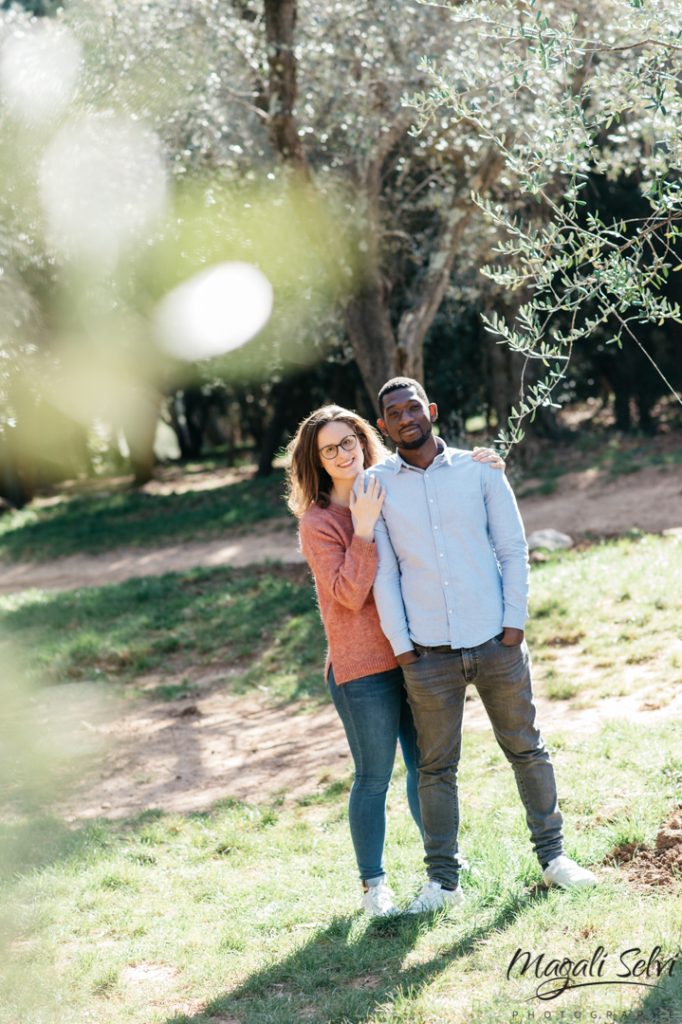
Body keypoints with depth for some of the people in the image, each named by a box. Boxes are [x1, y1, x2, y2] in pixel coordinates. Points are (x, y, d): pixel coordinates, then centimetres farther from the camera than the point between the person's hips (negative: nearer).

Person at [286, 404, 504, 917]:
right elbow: (349, 594, -17)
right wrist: (364, 531, -22)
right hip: (363, 668, -5)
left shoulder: (393, 493, 7)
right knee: (374, 778, 2)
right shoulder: (317, 522, -9)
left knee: (427, 765, 14)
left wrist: (478, 465, 3)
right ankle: (374, 884, 15)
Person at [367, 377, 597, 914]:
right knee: (436, 768, 5)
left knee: (527, 750, 9)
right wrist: (400, 644, -4)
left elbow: (513, 549, 4)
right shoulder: (375, 485, 2)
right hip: (428, 653, -1)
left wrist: (514, 622, -4)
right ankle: (443, 880, 13)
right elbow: (383, 571, 1)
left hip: (496, 643, 1)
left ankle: (553, 855, 23)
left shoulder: (479, 469, 3)